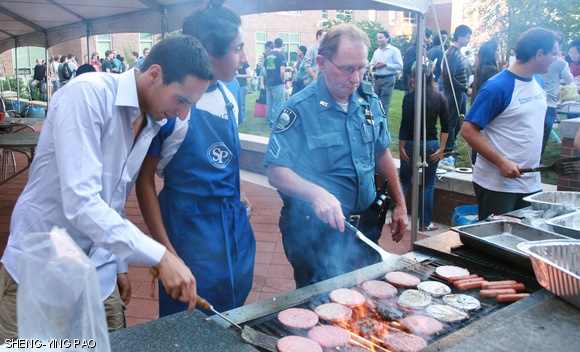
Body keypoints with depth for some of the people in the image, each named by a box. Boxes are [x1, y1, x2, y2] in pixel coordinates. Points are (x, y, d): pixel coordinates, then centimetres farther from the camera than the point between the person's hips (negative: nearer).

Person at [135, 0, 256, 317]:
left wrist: (236, 194, 2)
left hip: (235, 224, 6)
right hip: (190, 225, -6)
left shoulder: (227, 97, 3)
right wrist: (166, 252, -14)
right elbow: (144, 180, -12)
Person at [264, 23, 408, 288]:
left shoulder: (370, 102, 1)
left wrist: (400, 205, 12)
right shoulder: (300, 109, -16)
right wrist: (316, 194, -37)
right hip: (315, 228, -5)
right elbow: (276, 172, -21)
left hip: (366, 224, 6)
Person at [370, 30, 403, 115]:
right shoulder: (376, 52, 16)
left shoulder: (394, 50, -2)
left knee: (384, 104, -7)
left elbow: (400, 66, -10)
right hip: (377, 79, 6)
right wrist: (374, 67, -6)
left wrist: (385, 65, -14)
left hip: (388, 79, -6)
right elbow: (371, 66, 17)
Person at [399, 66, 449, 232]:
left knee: (404, 182, 11)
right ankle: (425, 223, 15)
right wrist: (441, 148, 3)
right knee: (429, 185, 10)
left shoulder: (410, 97, -8)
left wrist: (401, 146, -6)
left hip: (411, 143, -2)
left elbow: (405, 124, -11)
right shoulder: (440, 98, 3)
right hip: (432, 144, 2)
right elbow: (445, 126, 0)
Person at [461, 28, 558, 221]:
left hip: (531, 182, 8)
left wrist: (535, 164, 14)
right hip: (497, 185, -8)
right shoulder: (498, 87, -16)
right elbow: (468, 130, -18)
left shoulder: (538, 83, 8)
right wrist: (501, 162, -23)